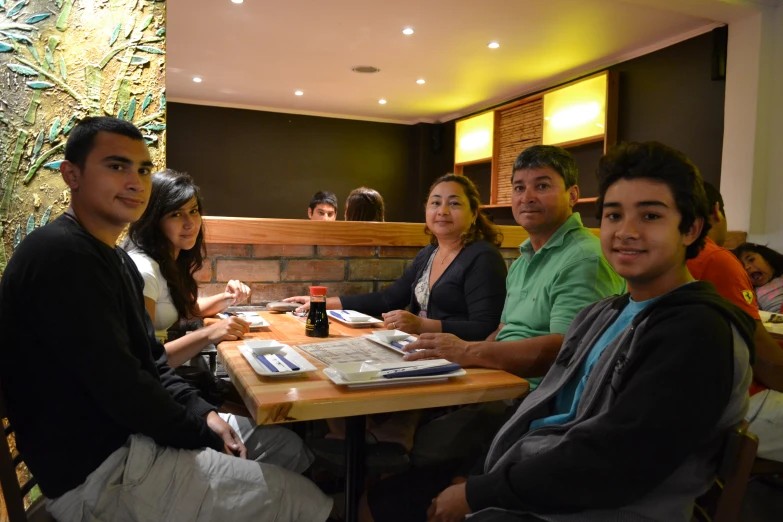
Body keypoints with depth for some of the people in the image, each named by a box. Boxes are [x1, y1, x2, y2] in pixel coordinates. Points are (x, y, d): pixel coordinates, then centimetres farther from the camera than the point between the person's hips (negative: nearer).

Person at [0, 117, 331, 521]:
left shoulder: (114, 257, 12)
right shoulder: (61, 256, -22)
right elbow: (119, 385, -25)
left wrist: (202, 412, -1)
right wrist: (204, 433, -12)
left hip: (129, 435, 10)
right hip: (99, 472, -10)